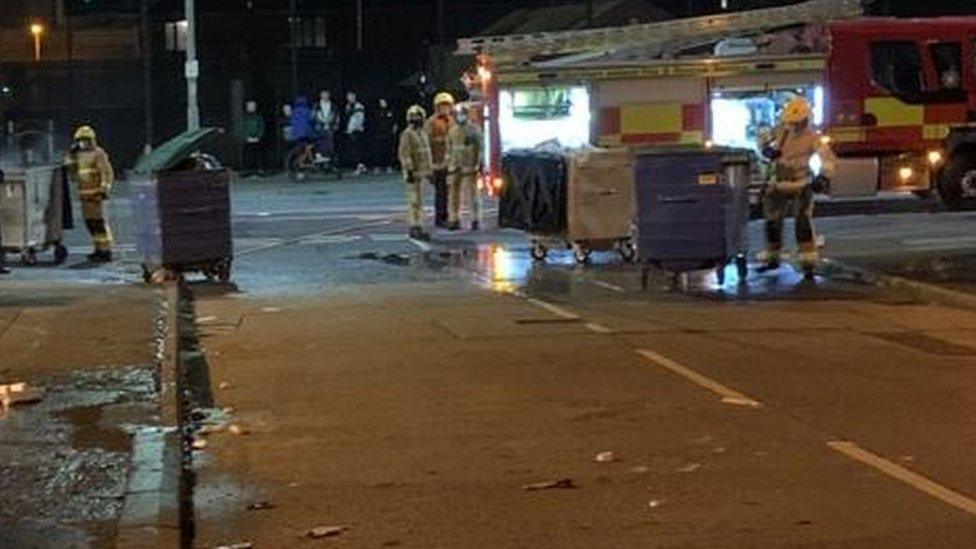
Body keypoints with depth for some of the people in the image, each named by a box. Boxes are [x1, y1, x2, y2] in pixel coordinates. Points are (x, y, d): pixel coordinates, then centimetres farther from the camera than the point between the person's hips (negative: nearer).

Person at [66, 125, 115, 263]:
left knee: (100, 222, -11)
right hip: (85, 194, 9)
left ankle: (106, 251, -11)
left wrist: (104, 189, -22)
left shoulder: (98, 154, -8)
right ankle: (99, 249, 18)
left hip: (96, 194, -9)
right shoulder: (80, 155, 18)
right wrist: (71, 157, 10)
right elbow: (73, 173, 19)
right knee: (90, 222, 10)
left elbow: (107, 172, -14)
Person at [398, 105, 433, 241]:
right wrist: (409, 172, -23)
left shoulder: (422, 133, 14)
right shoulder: (407, 135, -14)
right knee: (415, 201, -8)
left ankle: (417, 229, 12)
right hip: (413, 173, -9)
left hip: (422, 172, 9)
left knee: (419, 201, 9)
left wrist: (428, 171, 17)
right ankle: (415, 229, -7)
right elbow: (404, 154, -19)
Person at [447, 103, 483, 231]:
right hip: (455, 166, 6)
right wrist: (449, 164, 15)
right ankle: (454, 219, 10)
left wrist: (478, 163, -10)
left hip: (469, 166, -6)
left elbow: (480, 147, -4)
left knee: (472, 192, -6)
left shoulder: (474, 129, -2)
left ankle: (476, 220, 0)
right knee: (453, 192, 4)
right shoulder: (453, 131, 15)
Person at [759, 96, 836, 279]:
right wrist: (768, 149, -7)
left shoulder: (812, 138, -16)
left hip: (801, 185, -6)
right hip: (779, 185, 6)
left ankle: (808, 263, -18)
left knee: (803, 223, -19)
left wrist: (823, 177, -41)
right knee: (772, 223, 13)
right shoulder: (782, 129, 0)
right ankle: (773, 259, 32)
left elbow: (828, 158, -26)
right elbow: (766, 141, 16)